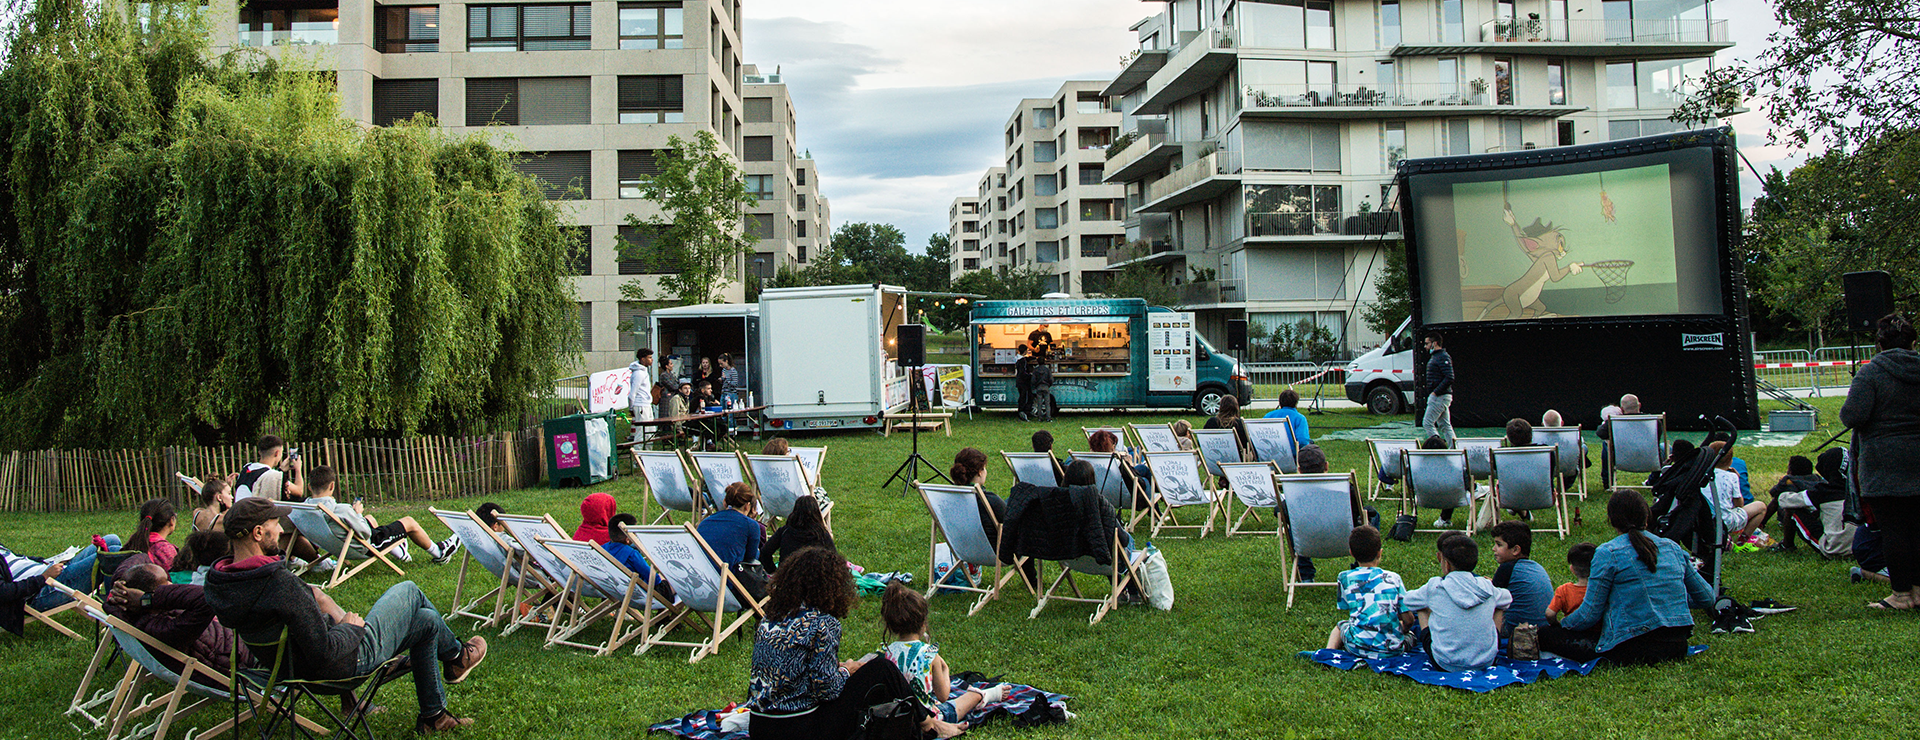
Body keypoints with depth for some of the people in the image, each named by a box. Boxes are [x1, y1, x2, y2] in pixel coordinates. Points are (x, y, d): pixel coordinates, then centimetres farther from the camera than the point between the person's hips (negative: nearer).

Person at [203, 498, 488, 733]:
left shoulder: (217, 582, -9)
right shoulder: (280, 584, -37)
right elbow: (325, 653, -33)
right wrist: (353, 628, -15)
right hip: (350, 661, -9)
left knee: (427, 621, 23)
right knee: (409, 590, 13)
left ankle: (433, 715, 36)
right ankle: (455, 655, 40)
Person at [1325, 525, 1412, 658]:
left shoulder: (1345, 578, 1)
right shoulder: (1393, 577, 2)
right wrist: (1404, 629, 26)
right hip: (1392, 649, -1)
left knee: (1341, 625, 32)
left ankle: (1329, 651, 6)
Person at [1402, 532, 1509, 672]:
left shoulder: (1435, 587, -10)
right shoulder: (1486, 586, -3)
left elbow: (1407, 601, 9)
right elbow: (1507, 599, 20)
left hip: (1445, 665, -2)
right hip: (1486, 662, 2)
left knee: (1422, 608, 18)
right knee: (1499, 607, 23)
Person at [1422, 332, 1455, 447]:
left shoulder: (1443, 357, -13)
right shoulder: (1435, 356, 18)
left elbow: (1449, 378, -23)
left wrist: (1435, 392, -21)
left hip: (1439, 397, -10)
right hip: (1439, 397, 10)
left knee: (1427, 423, -10)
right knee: (1445, 425, 10)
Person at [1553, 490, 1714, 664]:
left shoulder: (1608, 553, -6)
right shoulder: (1672, 547, 10)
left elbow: (1590, 614, -6)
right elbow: (1707, 598, 17)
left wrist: (1561, 624, 12)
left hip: (1634, 649, -7)